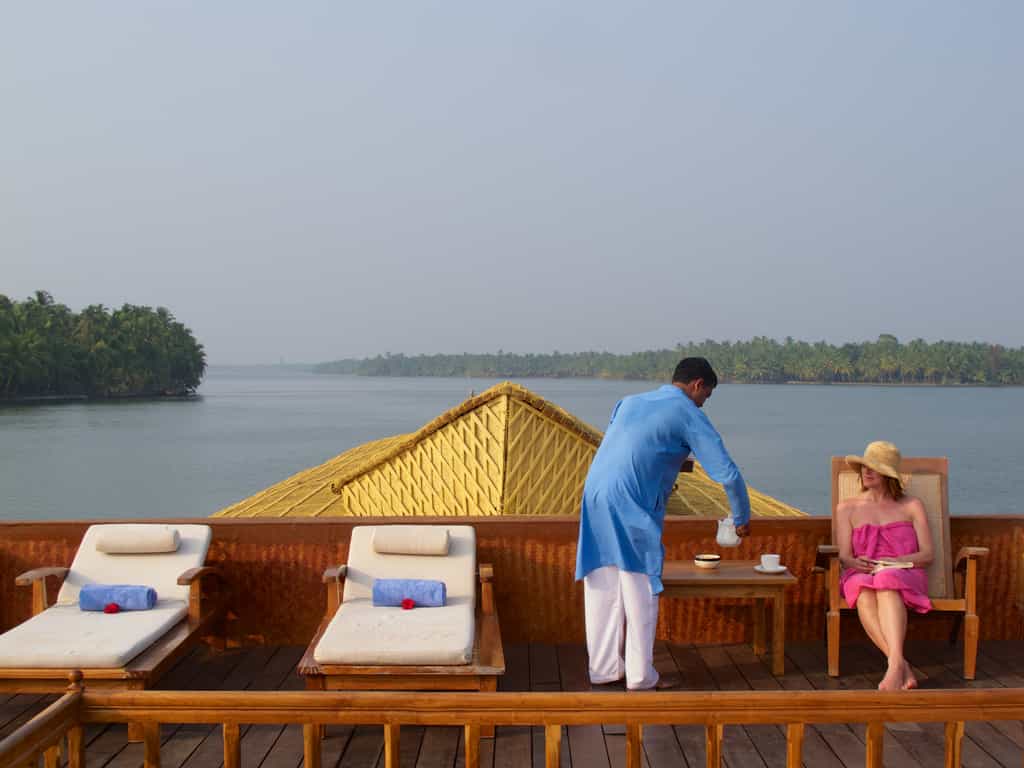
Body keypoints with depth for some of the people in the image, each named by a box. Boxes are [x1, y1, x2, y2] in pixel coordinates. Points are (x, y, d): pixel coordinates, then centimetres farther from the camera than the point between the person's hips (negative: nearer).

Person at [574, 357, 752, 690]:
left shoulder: (629, 402, 20)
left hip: (595, 499, 7)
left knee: (602, 590, 13)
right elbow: (727, 473, -3)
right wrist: (742, 519, 10)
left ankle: (604, 668, 21)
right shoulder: (688, 415, 0)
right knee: (641, 593, 4)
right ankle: (641, 675, 10)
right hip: (632, 509, -7)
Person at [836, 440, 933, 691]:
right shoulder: (847, 508, 22)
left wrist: (893, 562, -10)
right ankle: (902, 668, -50)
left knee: (887, 580, -40)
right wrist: (856, 563, -15)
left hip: (905, 575, -1)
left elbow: (926, 555, 10)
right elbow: (844, 556, 11)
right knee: (864, 591, -38)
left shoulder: (912, 506, 19)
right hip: (861, 575, 1)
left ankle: (894, 664, -58)